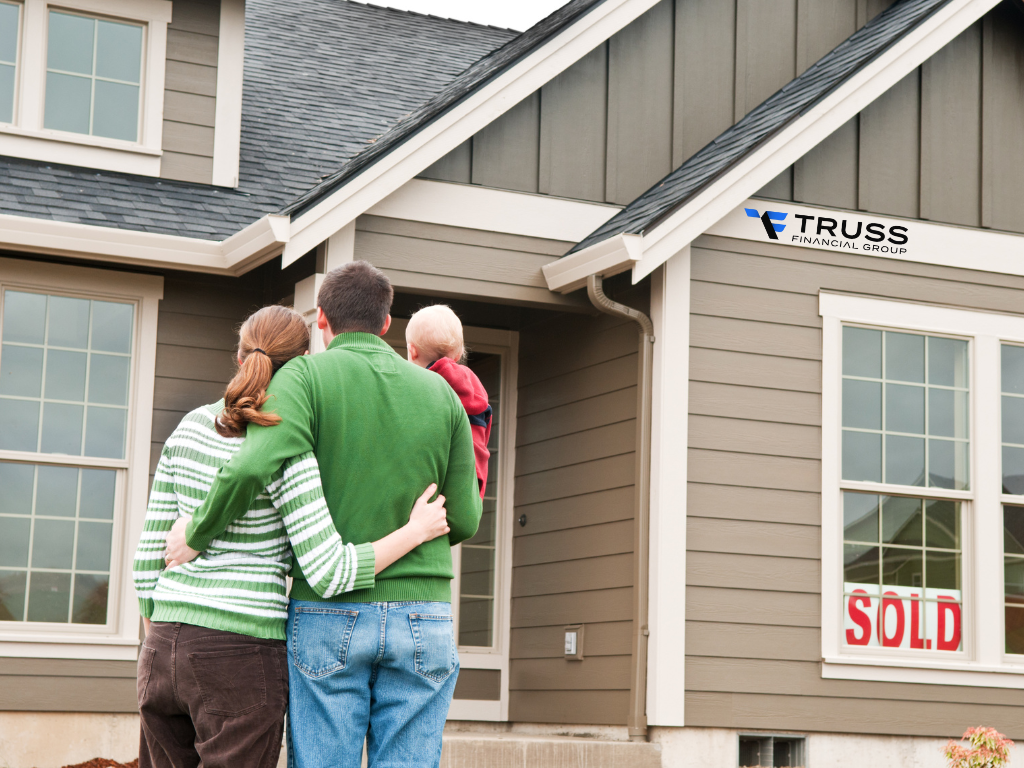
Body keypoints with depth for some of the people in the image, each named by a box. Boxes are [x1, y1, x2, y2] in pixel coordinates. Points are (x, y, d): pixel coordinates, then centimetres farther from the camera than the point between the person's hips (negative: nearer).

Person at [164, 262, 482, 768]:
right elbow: (463, 519, 8)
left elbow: (254, 466, -21)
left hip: (329, 615, -2)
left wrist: (197, 532, -5)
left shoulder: (307, 376, -3)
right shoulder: (440, 394, 7)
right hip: (421, 621, 2)